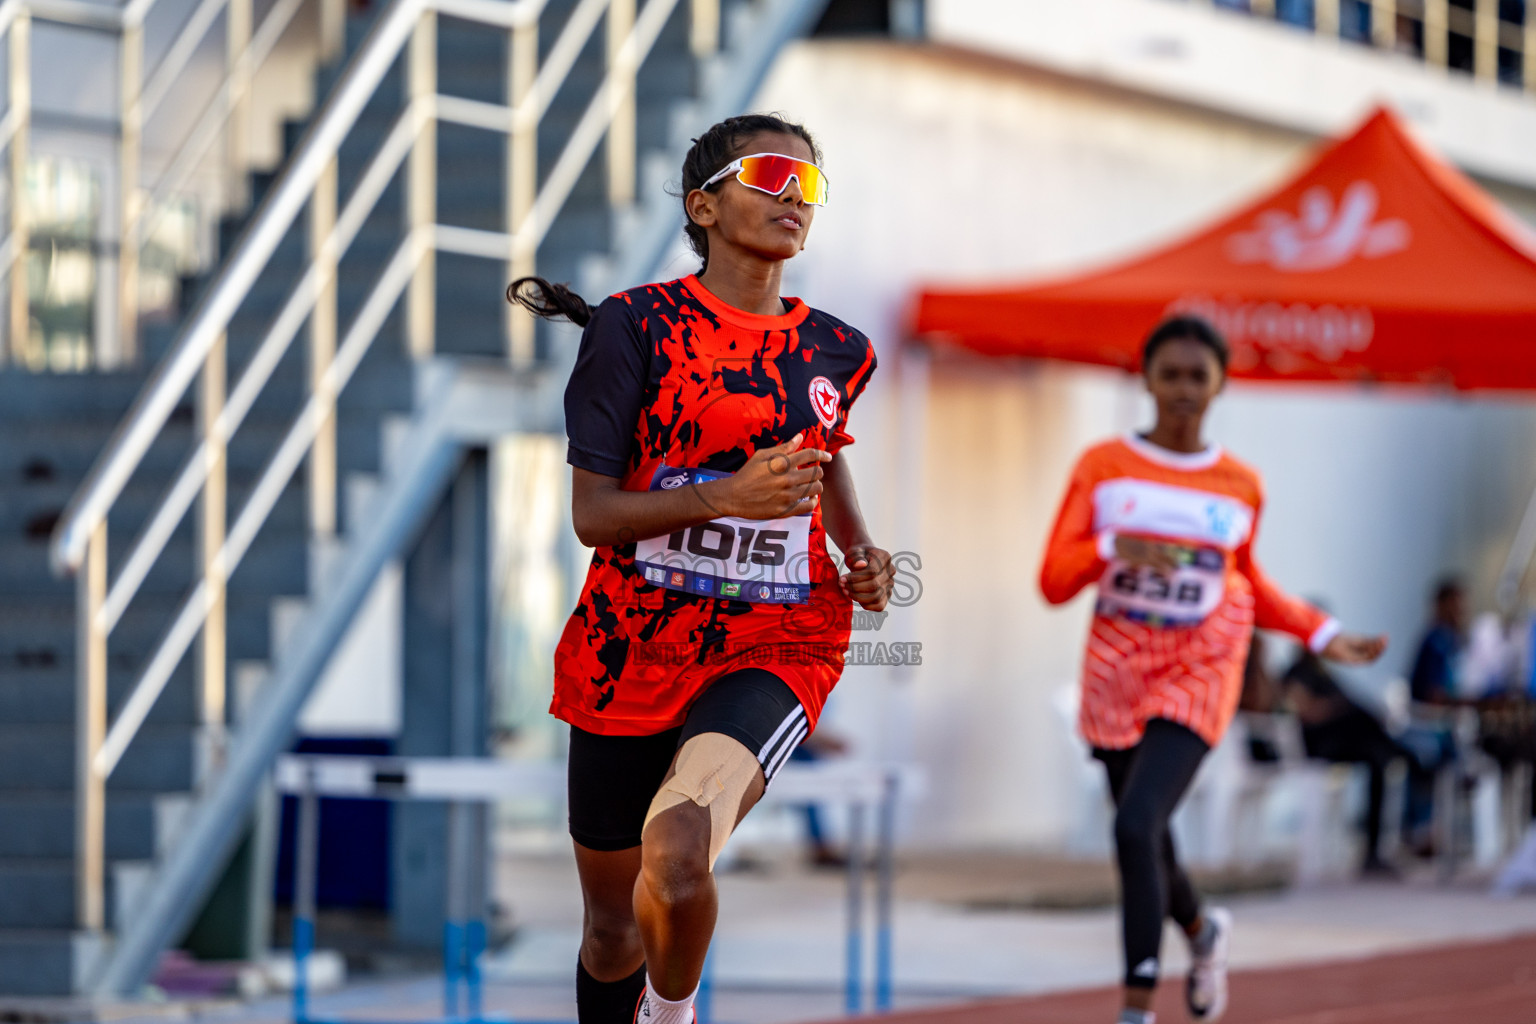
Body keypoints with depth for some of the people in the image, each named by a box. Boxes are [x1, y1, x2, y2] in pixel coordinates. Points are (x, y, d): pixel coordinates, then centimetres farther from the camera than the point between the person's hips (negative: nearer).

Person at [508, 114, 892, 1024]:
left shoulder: (836, 352, 8)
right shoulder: (637, 325, -5)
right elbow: (592, 512, -9)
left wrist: (862, 554, 13)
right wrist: (730, 495, -22)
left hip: (778, 644, 1)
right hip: (633, 650, -1)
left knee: (677, 857, -28)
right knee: (614, 932, 11)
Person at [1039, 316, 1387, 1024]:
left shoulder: (1241, 487, 4)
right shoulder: (1103, 468, 1)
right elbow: (1054, 581, -4)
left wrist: (1321, 635, 13)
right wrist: (1111, 550, -22)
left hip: (1198, 675, -2)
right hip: (1118, 668, 2)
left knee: (1136, 826, -20)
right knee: (1145, 847, 9)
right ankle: (1202, 930, 45)